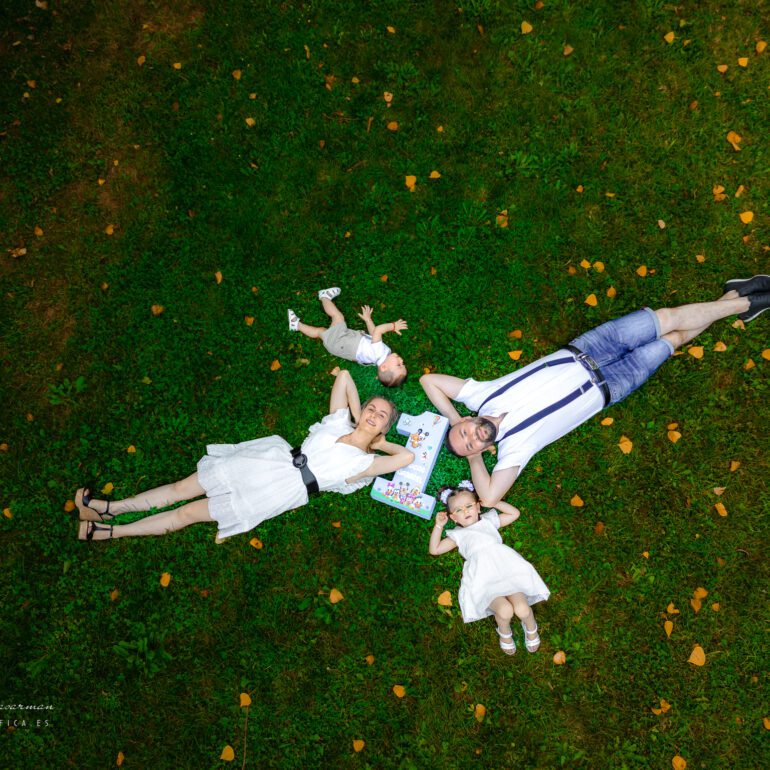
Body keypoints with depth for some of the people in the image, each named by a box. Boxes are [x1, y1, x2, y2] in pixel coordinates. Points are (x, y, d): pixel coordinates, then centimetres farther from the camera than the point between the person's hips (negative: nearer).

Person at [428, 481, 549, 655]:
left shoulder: (489, 520, 27)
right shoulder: (458, 535, 23)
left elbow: (514, 513, 26)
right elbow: (434, 549, 16)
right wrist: (439, 525, 9)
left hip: (506, 567, 2)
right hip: (483, 580, -1)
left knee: (522, 609, -20)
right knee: (505, 610, -27)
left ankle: (531, 628, 16)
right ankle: (504, 632, 8)